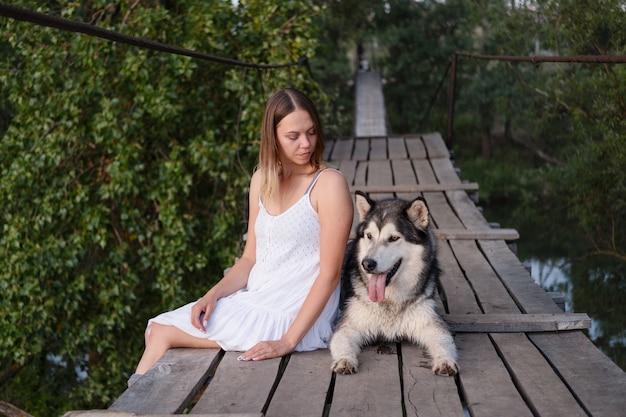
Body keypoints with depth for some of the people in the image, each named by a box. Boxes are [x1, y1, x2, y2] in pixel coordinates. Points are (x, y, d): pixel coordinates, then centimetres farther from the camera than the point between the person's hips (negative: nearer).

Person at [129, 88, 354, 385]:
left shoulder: (329, 184, -11)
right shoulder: (262, 180, 10)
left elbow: (329, 274, -14)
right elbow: (250, 258, 13)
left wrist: (288, 342, -19)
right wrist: (213, 294, -5)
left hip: (293, 317, -6)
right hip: (253, 301, 6)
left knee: (163, 334, -8)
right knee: (157, 328, -5)